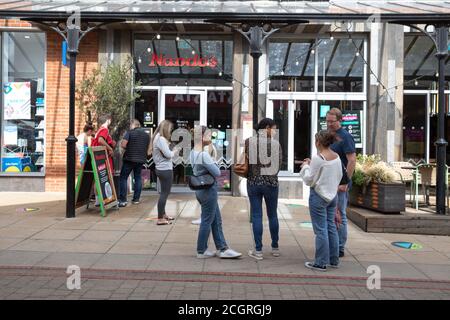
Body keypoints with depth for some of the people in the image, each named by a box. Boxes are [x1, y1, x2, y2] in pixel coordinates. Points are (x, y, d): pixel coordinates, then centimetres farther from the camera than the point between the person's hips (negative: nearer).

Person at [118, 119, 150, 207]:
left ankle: (122, 200, -3)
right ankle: (136, 199, 15)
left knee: (123, 178, 2)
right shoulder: (147, 135, 9)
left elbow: (123, 145, -15)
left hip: (129, 158, -5)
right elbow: (148, 148, 16)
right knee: (138, 178, 15)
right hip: (141, 159, 5)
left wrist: (128, 148, 4)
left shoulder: (130, 132, -8)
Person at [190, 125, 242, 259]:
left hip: (200, 190, 9)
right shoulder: (204, 155, -21)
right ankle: (201, 251, 17)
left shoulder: (193, 153, 7)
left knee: (217, 220, 15)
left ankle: (222, 249, 21)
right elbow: (217, 173, -20)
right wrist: (214, 163, -1)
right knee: (207, 221, 4)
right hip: (209, 190, -9)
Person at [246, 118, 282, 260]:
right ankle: (275, 248, 24)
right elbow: (279, 164, -1)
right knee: (272, 215, 14)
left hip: (253, 183, 0)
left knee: (256, 216, 5)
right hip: (271, 183, 0)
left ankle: (258, 251, 8)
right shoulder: (275, 143, -5)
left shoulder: (248, 142, -3)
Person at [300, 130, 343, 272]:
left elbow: (309, 180, -14)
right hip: (332, 195, 7)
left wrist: (305, 166, 3)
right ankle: (334, 260, 24)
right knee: (331, 227, 15)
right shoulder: (337, 157, 4)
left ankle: (321, 263, 7)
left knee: (321, 230, -1)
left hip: (319, 196, -7)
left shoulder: (318, 158, -17)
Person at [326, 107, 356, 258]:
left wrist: (345, 182, -19)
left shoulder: (345, 137, -11)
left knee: (339, 216, 0)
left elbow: (352, 161, -16)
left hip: (339, 184, -8)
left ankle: (340, 248, 10)